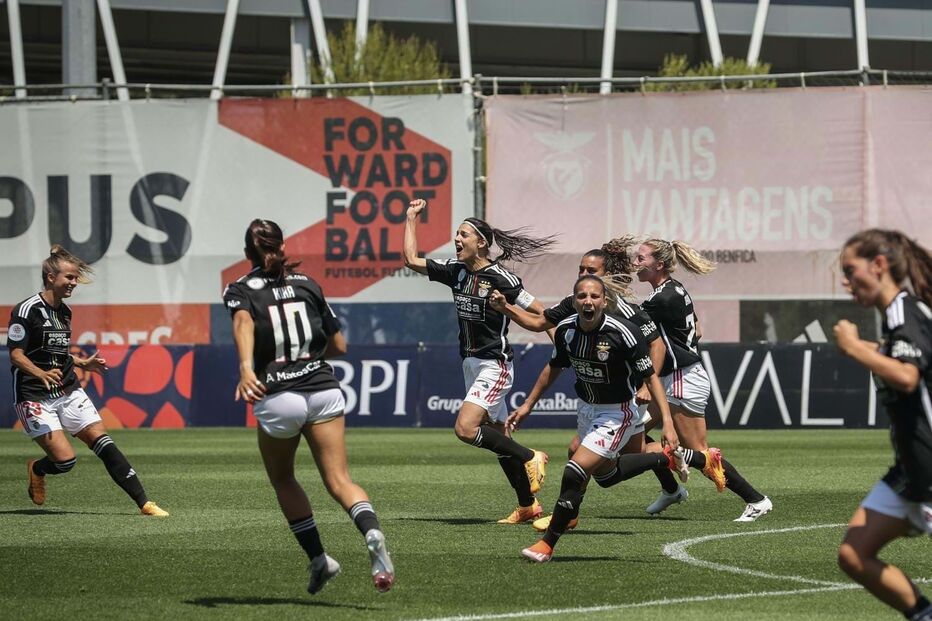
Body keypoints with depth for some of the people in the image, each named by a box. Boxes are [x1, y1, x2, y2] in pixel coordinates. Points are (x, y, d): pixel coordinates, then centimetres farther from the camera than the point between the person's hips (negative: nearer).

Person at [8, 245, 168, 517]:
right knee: (65, 459, -15)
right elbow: (16, 354, -17)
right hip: (35, 398, -7)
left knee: (103, 442, -7)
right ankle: (36, 470, 21)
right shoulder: (27, 310, -12)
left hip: (69, 392, 7)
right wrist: (40, 374, -33)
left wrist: (83, 363, 12)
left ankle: (144, 503, -8)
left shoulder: (64, 311, 12)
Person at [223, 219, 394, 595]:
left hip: (277, 398, -2)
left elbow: (243, 323, -20)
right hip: (323, 391, 2)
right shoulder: (307, 284, 13)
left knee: (282, 480, 22)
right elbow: (339, 346, 15)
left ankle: (318, 558, 16)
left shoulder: (240, 290, 5)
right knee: (339, 480, -7)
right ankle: (372, 533, -35)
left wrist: (246, 368, -36)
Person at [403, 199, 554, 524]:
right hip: (471, 363, 8)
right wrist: (412, 218, 9)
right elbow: (412, 260, 9)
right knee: (496, 437, 10)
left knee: (465, 428, -20)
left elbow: (540, 314, -11)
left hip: (495, 366, -8)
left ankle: (530, 457, -4)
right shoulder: (455, 271, 5)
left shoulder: (500, 278, -15)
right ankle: (528, 506, 20)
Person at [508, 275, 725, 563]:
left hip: (617, 413, -7)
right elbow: (554, 368, 10)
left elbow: (650, 377, -18)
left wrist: (668, 423, -23)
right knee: (605, 475, 23)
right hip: (586, 408, 7)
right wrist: (528, 405, 12)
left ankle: (547, 544, -3)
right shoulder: (566, 330, -11)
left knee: (575, 472, -17)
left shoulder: (623, 333, -27)